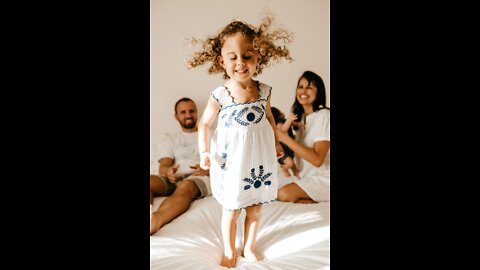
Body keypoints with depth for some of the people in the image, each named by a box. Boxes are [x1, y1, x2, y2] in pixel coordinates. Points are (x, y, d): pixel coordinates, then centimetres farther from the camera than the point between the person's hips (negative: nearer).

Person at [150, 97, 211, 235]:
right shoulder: (169, 139, 26)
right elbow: (163, 166, 9)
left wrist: (208, 170, -14)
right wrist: (168, 171, -19)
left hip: (199, 178, -3)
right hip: (173, 178, 3)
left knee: (186, 186, -40)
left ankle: (156, 220, -68)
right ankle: (150, 219, -58)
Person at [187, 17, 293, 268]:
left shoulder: (264, 91, -6)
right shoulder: (219, 95, -15)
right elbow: (205, 123, -4)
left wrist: (276, 142, 19)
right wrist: (204, 152, -13)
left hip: (259, 159, 3)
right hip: (231, 160, -3)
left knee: (255, 208, 16)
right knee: (231, 209, 10)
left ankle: (249, 247, 37)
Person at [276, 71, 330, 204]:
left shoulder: (323, 115, -15)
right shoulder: (300, 116, 9)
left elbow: (317, 159, -24)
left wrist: (285, 138, -24)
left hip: (323, 178, -8)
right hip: (307, 176, 8)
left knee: (283, 194, -24)